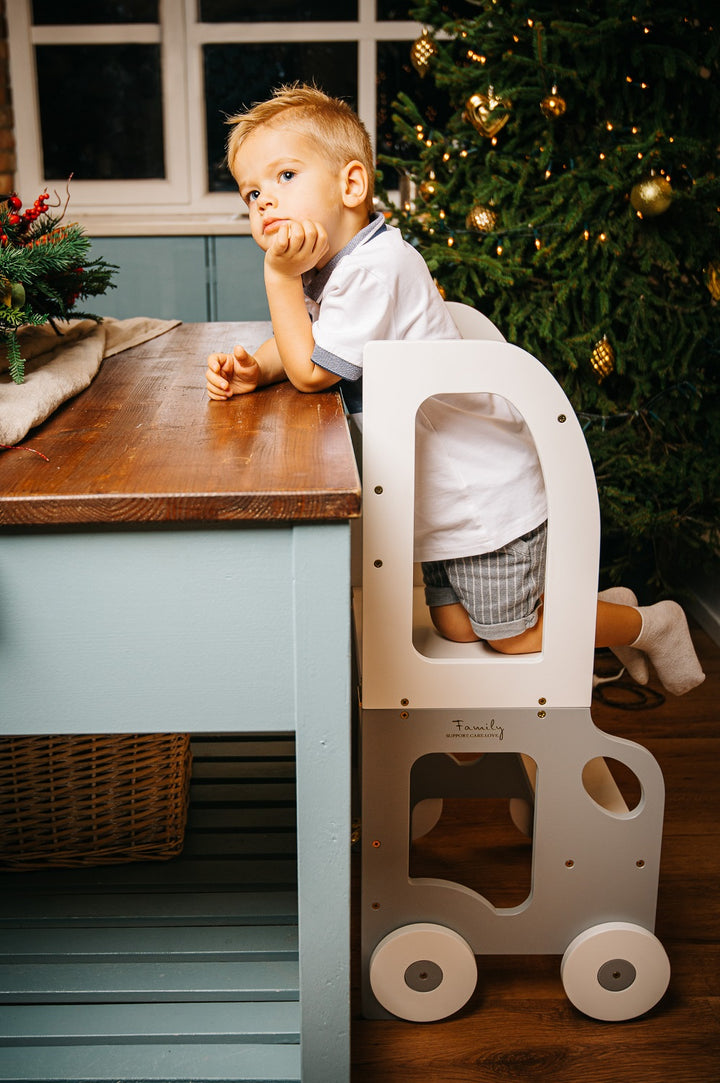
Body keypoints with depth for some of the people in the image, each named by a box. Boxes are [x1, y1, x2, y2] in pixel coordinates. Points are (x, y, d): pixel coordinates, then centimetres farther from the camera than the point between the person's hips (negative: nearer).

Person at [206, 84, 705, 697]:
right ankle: (602, 605, 33)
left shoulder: (376, 267, -27)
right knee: (455, 627, 17)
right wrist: (254, 368, -5)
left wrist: (280, 277, -21)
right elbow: (299, 343, 16)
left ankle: (647, 623, 27)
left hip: (489, 491, -10)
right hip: (446, 492, 10)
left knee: (515, 639, 4)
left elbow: (311, 370, -23)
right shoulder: (331, 267, 4)